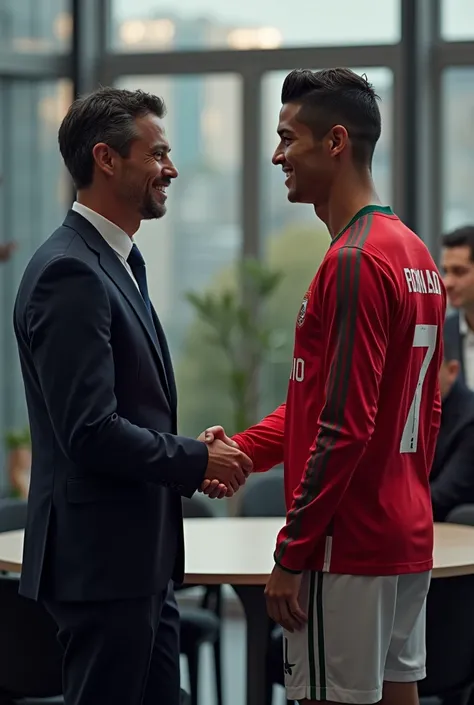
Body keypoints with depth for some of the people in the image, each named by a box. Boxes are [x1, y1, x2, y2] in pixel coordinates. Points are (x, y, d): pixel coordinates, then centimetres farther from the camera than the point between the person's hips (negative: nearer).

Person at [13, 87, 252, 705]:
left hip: (141, 561, 10)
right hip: (101, 559, -10)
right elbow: (90, 432, -23)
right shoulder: (70, 272, -17)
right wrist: (196, 460, -12)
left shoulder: (119, 263, 16)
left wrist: (193, 455, 7)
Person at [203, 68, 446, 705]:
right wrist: (243, 449, 9)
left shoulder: (355, 262, -17)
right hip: (408, 540, 9)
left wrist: (292, 555, -16)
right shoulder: (415, 253, 14)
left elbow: (346, 426, -21)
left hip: (348, 549, -9)